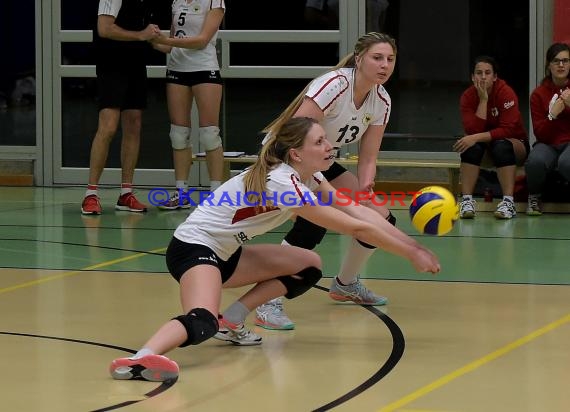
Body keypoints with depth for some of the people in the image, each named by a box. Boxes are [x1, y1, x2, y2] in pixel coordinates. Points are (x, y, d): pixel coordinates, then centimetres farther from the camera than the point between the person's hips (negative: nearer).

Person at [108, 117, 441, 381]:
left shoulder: (310, 176, 2)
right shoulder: (282, 182, -24)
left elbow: (357, 211, 0)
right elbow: (355, 228, -22)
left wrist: (411, 243, -10)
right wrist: (411, 254, -16)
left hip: (224, 252, 10)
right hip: (194, 247, -10)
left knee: (309, 265, 10)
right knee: (203, 322, -37)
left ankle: (232, 322, 7)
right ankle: (140, 360, -59)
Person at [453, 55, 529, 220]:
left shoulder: (506, 93, -20)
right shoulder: (468, 97, -11)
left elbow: (508, 130, -29)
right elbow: (472, 131, -23)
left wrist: (477, 137, -37)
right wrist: (483, 100, -26)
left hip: (515, 143, -3)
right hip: (485, 144, 3)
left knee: (501, 145, -36)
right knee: (472, 146, -30)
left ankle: (508, 202, -40)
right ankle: (467, 200, -34)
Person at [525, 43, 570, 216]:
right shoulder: (539, 94, 3)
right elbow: (540, 135, 0)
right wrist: (552, 115, -18)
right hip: (548, 144, 2)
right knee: (536, 161, -35)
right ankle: (534, 197, -3)